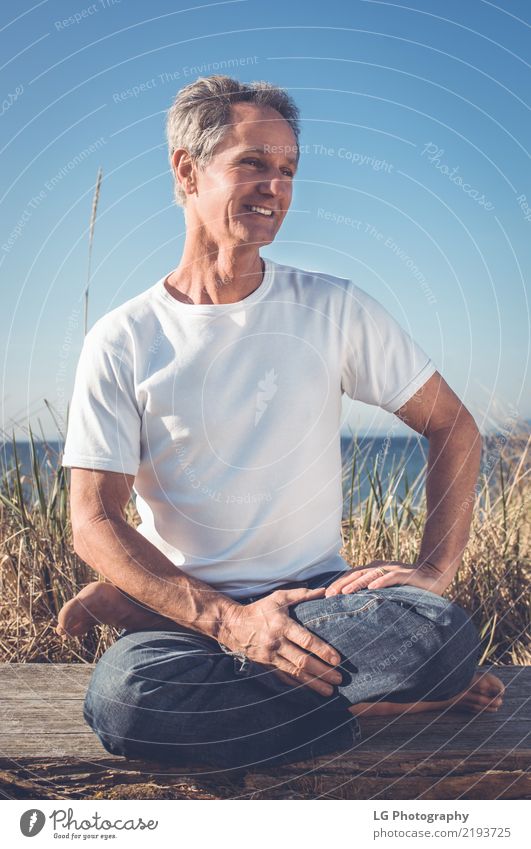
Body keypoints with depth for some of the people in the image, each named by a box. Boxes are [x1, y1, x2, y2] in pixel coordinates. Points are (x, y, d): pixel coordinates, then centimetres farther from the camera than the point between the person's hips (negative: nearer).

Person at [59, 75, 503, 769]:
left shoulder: (335, 310, 2)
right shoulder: (120, 343, -2)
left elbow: (454, 427, 8)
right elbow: (93, 520, -6)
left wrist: (435, 570, -6)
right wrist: (227, 619, -19)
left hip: (321, 597, 1)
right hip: (191, 600, -1)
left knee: (442, 634, -31)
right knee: (121, 696, -35)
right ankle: (378, 704, -14)